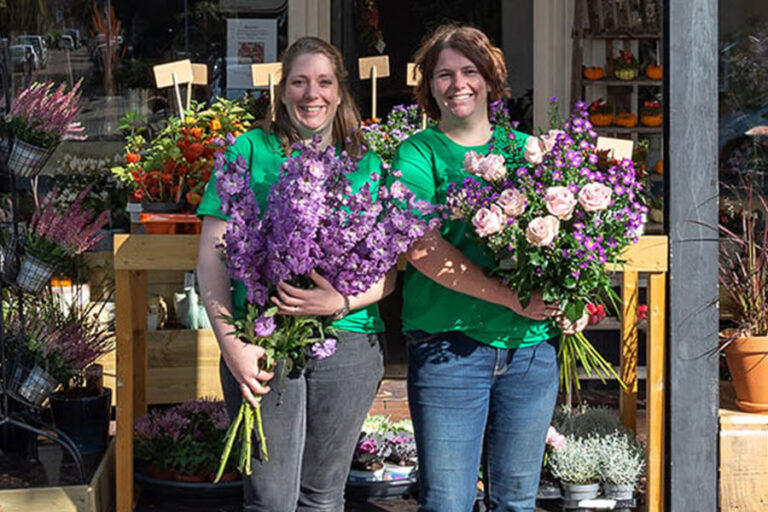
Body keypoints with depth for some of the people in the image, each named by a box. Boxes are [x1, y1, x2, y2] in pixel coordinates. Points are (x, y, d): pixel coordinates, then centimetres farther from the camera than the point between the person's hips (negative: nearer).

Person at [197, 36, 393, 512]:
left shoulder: (368, 165, 10)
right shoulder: (251, 151, 4)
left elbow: (389, 270, 6)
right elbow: (212, 255, 0)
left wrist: (342, 302, -15)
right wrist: (231, 343, -12)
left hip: (349, 341, 2)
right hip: (262, 341, -2)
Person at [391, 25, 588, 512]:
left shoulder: (524, 149, 13)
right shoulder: (418, 154, 1)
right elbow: (420, 248, -13)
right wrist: (509, 296, -19)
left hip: (533, 348, 4)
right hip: (448, 347, -3)